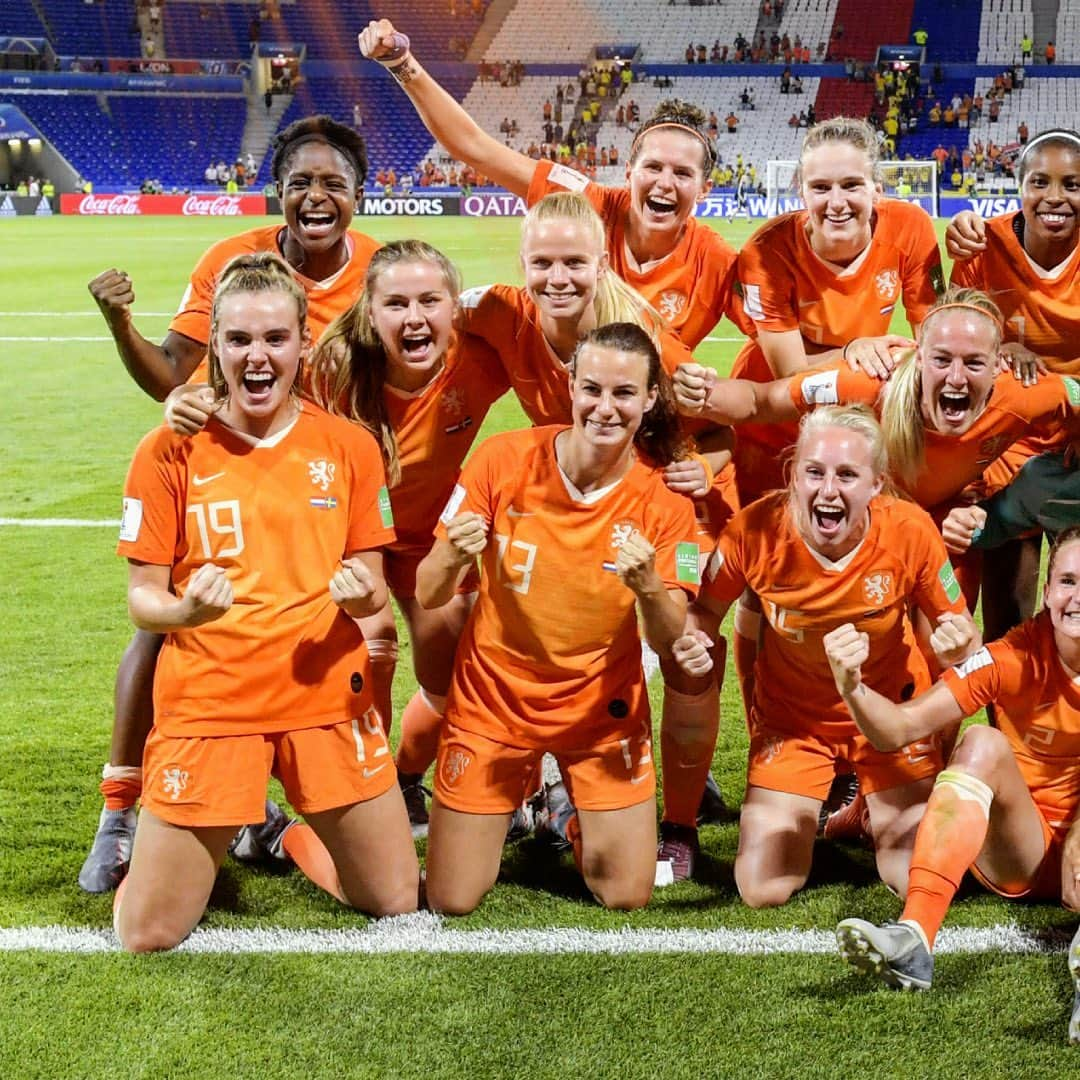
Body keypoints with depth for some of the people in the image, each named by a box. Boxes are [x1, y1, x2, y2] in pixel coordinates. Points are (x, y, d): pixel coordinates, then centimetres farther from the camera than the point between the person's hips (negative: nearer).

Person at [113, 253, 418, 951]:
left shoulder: (349, 446, 2)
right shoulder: (170, 452, -3)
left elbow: (372, 591, 7)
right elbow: (143, 599, -1)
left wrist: (360, 597, -17)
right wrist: (184, 610, -24)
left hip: (327, 699, 2)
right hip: (206, 704, -2)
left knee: (398, 903, 5)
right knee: (148, 936, -3)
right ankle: (214, 840, 29)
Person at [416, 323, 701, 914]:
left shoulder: (664, 496, -13)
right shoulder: (503, 459, -16)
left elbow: (669, 640, -13)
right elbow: (428, 595, -12)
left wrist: (648, 587, -34)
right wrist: (454, 559, -35)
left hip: (602, 708, 1)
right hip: (492, 699, -1)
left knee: (627, 895, 1)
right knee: (450, 902, 3)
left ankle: (575, 818, 33)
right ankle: (507, 804, 33)